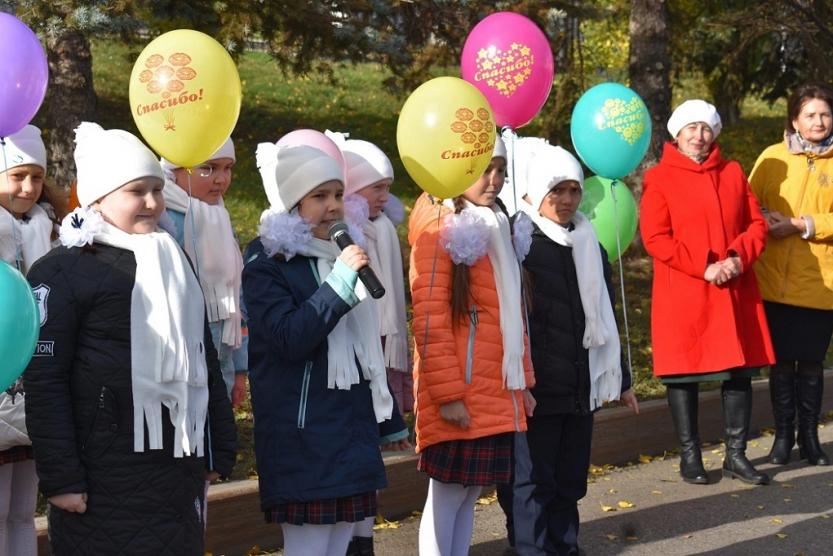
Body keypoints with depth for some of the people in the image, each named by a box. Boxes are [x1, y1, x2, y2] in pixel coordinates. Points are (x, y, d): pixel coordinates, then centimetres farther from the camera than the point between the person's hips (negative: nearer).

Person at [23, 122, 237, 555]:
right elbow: (44, 381, -11)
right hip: (104, 481, -6)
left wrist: (220, 448, 18)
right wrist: (60, 477, -15)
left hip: (178, 468, 7)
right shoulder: (62, 271, -7)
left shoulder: (173, 261, 15)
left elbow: (203, 358, 21)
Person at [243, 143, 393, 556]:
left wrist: (377, 411, 26)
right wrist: (339, 281, -24)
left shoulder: (341, 255, 15)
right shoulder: (266, 264, -8)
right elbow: (290, 338, -21)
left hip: (351, 426, 7)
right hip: (304, 438, -7)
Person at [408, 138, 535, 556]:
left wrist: (522, 380, 17)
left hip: (496, 388, 8)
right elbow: (429, 316, -14)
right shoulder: (441, 225, -8)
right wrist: (447, 392, -19)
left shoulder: (495, 226, 17)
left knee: (470, 492, 10)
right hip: (459, 389, -8)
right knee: (448, 494, -4)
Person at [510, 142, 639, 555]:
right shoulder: (517, 242, -8)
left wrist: (619, 379, 23)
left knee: (570, 483, 13)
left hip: (582, 389, 6)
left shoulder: (588, 245, 13)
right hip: (535, 389, -6)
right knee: (535, 483, -1)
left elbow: (604, 317, 21)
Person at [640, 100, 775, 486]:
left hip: (735, 292, 4)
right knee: (684, 374, 1)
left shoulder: (732, 173, 12)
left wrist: (739, 258, -8)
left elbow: (757, 223, 11)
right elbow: (655, 238, -9)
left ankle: (736, 455, 15)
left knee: (739, 371, 5)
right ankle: (689, 457, 12)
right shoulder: (660, 178, -1)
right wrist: (705, 268, -15)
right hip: (682, 295, -4)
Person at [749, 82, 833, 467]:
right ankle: (783, 435, 17)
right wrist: (766, 223, -16)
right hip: (776, 280, 0)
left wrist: (800, 225, -15)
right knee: (782, 360, 4)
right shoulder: (772, 159, 5)